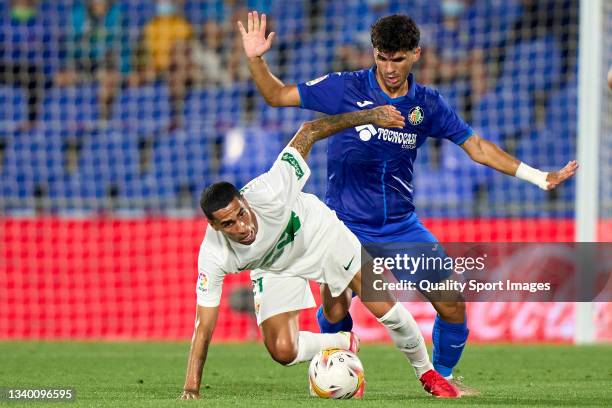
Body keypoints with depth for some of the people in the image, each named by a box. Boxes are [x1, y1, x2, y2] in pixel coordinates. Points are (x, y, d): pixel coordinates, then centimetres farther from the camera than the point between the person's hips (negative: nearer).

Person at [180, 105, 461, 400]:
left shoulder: (269, 194, -40)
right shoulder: (214, 256, -35)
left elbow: (308, 132, -28)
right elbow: (203, 326, -27)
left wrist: (368, 117, -25)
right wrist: (190, 389, -32)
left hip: (319, 233, -1)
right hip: (275, 270, 1)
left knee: (385, 307, -4)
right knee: (282, 351, -15)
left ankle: (426, 373, 24)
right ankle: (343, 344, 19)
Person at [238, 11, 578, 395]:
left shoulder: (428, 104, 1)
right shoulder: (344, 88, -8)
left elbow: (477, 147, 7)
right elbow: (277, 95, -2)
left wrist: (540, 177, 3)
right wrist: (256, 59, -19)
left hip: (402, 226, 3)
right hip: (346, 224, -3)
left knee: (453, 306, -7)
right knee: (334, 313, -17)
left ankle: (442, 377, 21)